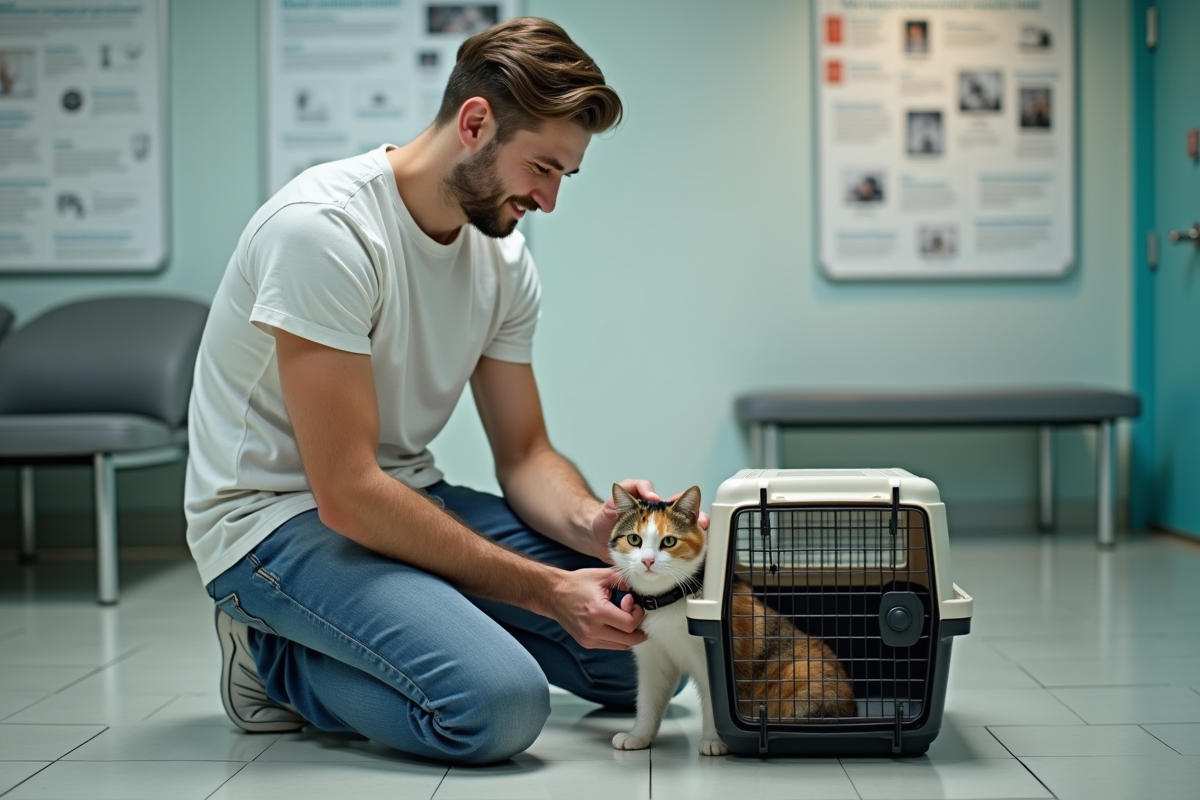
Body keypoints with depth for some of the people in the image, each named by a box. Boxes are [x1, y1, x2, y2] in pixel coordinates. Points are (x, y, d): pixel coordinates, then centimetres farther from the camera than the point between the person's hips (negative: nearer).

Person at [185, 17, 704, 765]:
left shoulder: (504, 259, 2)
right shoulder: (323, 227, -23)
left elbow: (524, 454, 8)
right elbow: (347, 493, -25)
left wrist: (590, 523, -17)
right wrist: (546, 590, -25)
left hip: (407, 497, 8)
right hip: (280, 517, -8)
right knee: (502, 703, -31)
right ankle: (282, 661, -4)